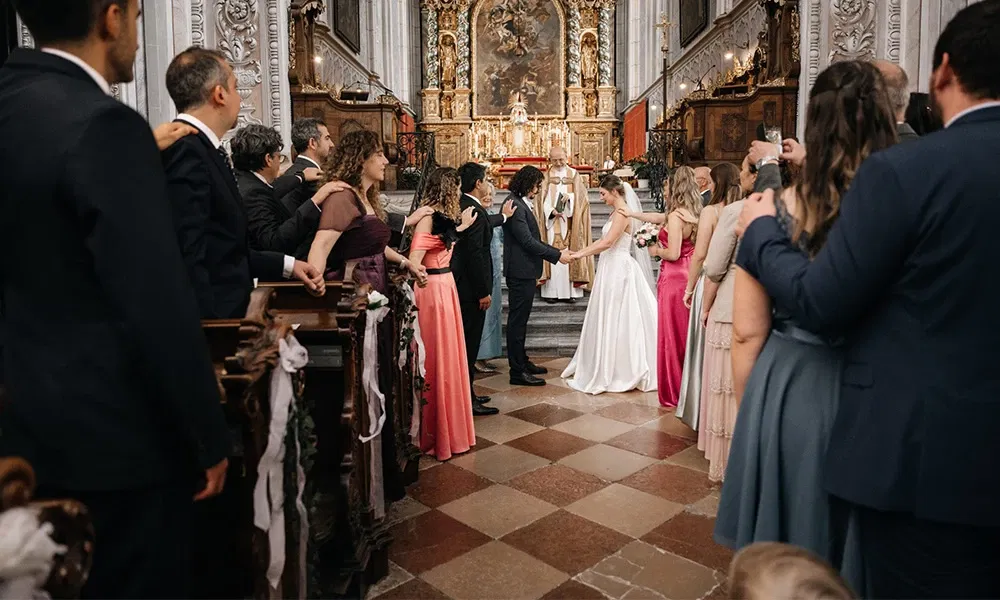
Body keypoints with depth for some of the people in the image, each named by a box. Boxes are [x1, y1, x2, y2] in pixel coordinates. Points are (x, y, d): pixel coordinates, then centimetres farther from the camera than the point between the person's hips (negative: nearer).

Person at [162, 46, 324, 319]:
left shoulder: (199, 148, 10)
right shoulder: (185, 152, -18)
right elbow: (188, 262, -23)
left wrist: (287, 265, 13)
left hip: (225, 315, 9)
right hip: (210, 319, -9)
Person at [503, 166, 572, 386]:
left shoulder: (522, 204, 14)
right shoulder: (514, 205, -17)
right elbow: (527, 241, -21)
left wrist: (558, 251, 9)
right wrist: (557, 255, -15)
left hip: (525, 271, 10)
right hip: (520, 271, -10)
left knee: (520, 319, 18)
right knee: (517, 320, -4)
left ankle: (522, 362, 29)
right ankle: (517, 372, 2)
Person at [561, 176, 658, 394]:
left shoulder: (622, 213, -15)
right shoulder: (618, 212, 15)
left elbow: (607, 243, -22)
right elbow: (603, 240, 15)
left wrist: (581, 254, -14)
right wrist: (580, 252, 9)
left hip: (618, 270, -10)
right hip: (613, 269, 10)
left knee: (615, 319, -1)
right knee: (609, 320, 13)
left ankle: (614, 372, 9)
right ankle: (610, 368, 22)